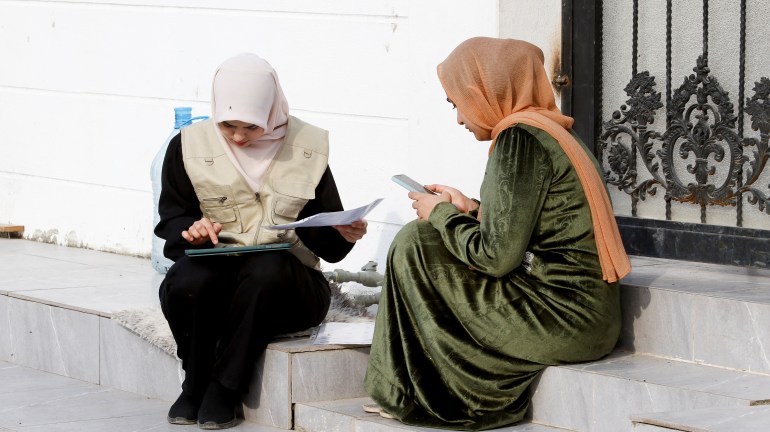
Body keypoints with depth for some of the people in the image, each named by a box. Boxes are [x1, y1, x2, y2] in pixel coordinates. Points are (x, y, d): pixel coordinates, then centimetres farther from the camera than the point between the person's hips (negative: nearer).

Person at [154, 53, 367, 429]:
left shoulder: (308, 148, 6)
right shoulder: (189, 146, 5)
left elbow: (328, 245, 9)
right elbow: (171, 221, 5)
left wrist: (344, 234, -15)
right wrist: (192, 230, -18)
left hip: (284, 288, 0)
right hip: (216, 274, 1)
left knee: (267, 267, -37)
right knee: (186, 281, -36)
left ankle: (223, 389, -22)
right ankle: (195, 383, -7)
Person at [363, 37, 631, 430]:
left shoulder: (520, 139, -14)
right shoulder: (550, 131, 15)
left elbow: (497, 257, -16)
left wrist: (441, 215, -1)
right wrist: (468, 210, 19)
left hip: (561, 319, -10)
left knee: (415, 245, -1)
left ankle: (409, 394, 11)